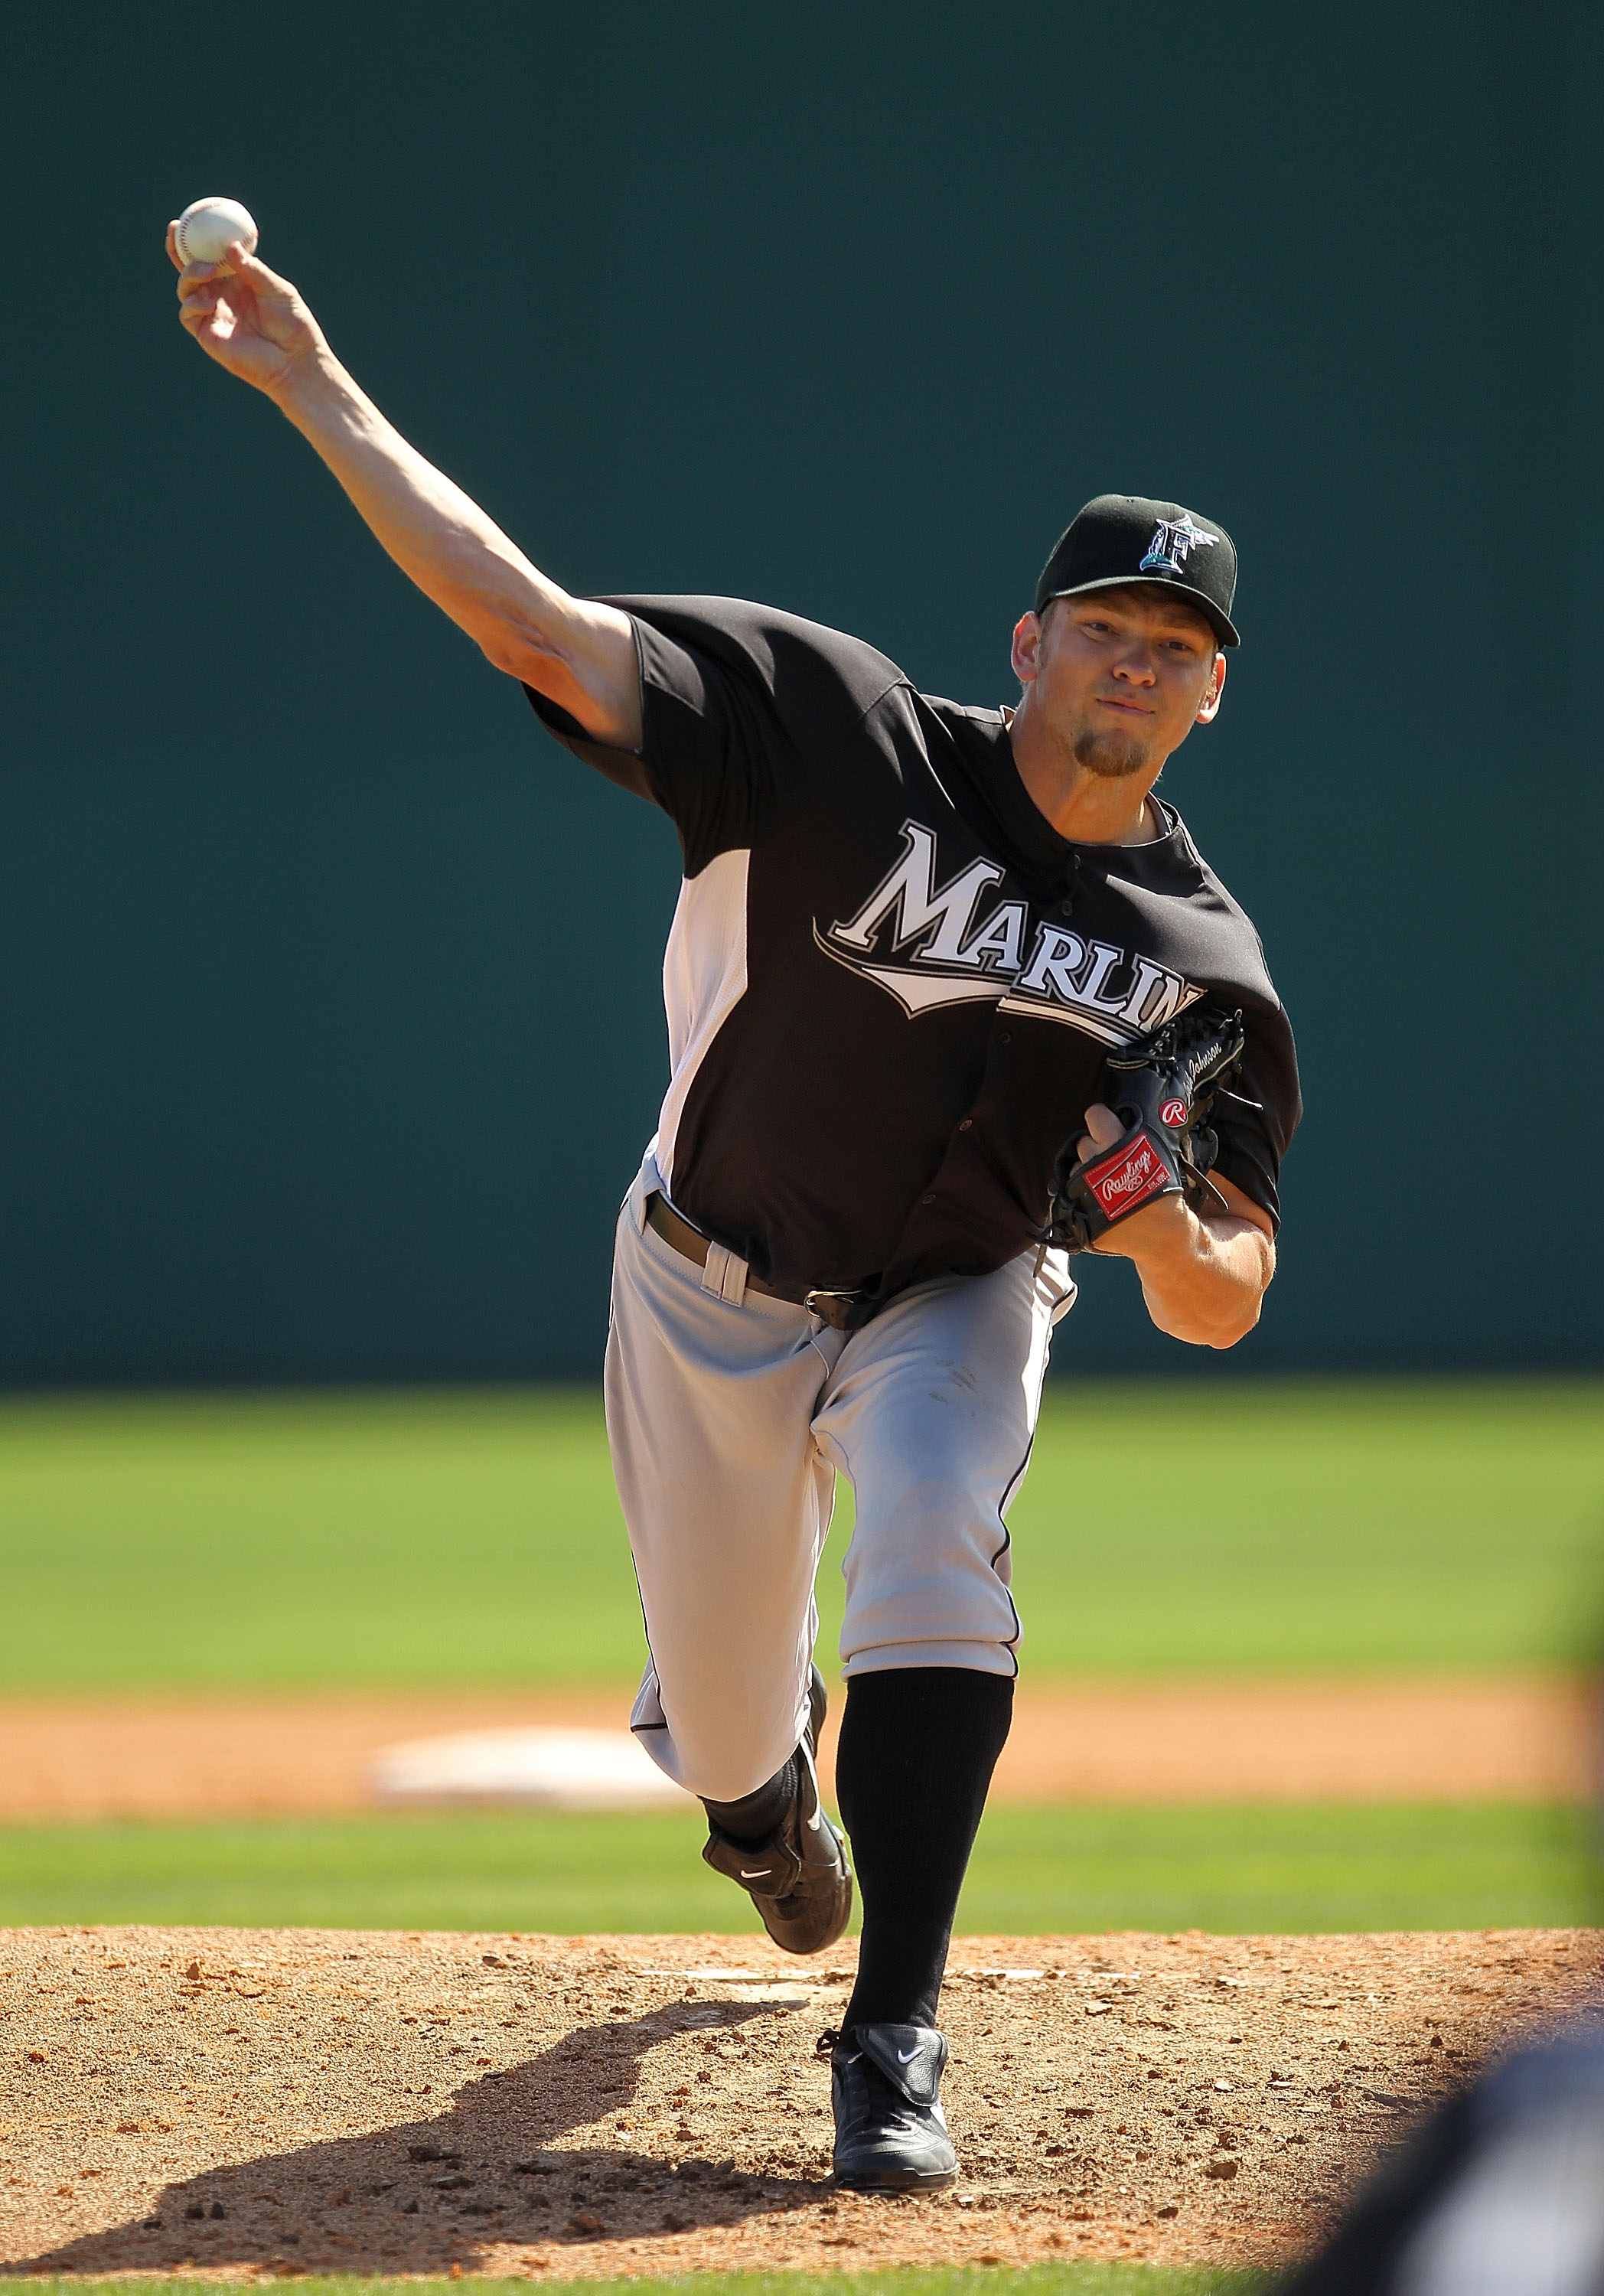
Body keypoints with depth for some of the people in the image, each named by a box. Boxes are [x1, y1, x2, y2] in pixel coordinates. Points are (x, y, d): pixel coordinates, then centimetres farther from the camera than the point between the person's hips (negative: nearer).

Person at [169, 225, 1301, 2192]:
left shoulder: (1205, 964, -14)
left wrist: (1164, 1230, -36)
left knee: (932, 1543, -33)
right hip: (711, 1291, 0)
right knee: (725, 1743, 11)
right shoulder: (854, 740, -20)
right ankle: (761, 1781, 54)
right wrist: (313, 391, -31)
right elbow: (530, 624, -25)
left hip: (950, 1300, 0)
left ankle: (893, 2050, -30)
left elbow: (1227, 1309, -11)